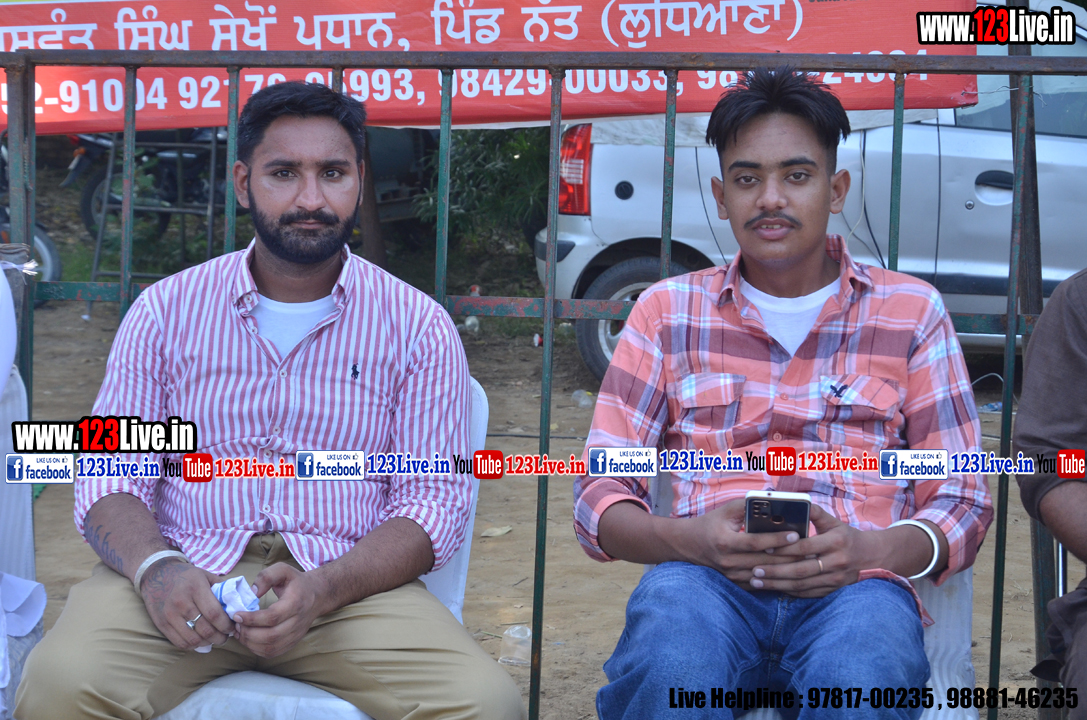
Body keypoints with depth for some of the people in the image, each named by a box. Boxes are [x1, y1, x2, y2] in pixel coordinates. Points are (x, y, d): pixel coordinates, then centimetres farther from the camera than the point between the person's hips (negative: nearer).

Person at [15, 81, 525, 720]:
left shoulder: (418, 326, 5)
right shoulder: (167, 309, 10)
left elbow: (435, 500, 0)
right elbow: (110, 474, 6)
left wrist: (322, 590, -18)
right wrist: (154, 566, -18)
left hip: (351, 583, 1)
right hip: (187, 576, 0)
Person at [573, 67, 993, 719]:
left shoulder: (911, 311, 14)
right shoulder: (667, 310, 15)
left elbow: (962, 501, 12)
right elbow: (600, 495, 9)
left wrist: (869, 550, -12)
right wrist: (689, 538, -14)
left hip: (854, 585, 0)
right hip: (705, 575, 0)